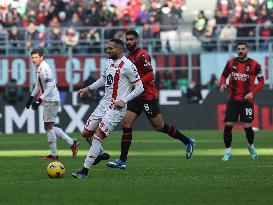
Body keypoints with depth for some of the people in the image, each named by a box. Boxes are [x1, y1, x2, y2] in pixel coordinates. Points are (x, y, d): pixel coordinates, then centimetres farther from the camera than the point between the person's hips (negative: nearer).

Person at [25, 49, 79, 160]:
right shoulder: (38, 68, 12)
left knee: (48, 126, -4)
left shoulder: (45, 68, -18)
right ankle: (72, 142, 16)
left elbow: (50, 86, -24)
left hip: (51, 100, -10)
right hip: (48, 101, 10)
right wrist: (31, 97, 27)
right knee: (49, 127, 13)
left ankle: (54, 154, 3)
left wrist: (39, 100, -28)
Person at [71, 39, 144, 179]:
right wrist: (88, 89, 17)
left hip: (116, 107, -8)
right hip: (104, 103, 8)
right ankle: (101, 153, 36)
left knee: (98, 135, -17)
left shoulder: (127, 66, -14)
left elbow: (139, 87, -11)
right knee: (86, 133, 8)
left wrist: (124, 100, -18)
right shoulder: (109, 62, 11)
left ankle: (85, 171, -15)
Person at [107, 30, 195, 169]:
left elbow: (150, 75, -21)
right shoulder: (128, 57, 13)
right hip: (136, 97, 8)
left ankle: (187, 141, 20)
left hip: (148, 97, -8)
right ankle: (122, 160, -5)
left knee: (159, 126, 1)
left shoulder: (142, 55, -14)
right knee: (126, 124, -3)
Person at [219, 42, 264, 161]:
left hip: (246, 100, -2)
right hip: (232, 100, 2)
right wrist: (222, 84, -5)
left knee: (247, 126, -5)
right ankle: (228, 152, 5)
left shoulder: (254, 65, -3)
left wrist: (252, 92, -13)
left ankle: (251, 146, 25)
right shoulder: (231, 63, 5)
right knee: (228, 125, -7)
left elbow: (261, 82, 1)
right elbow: (224, 75, 17)